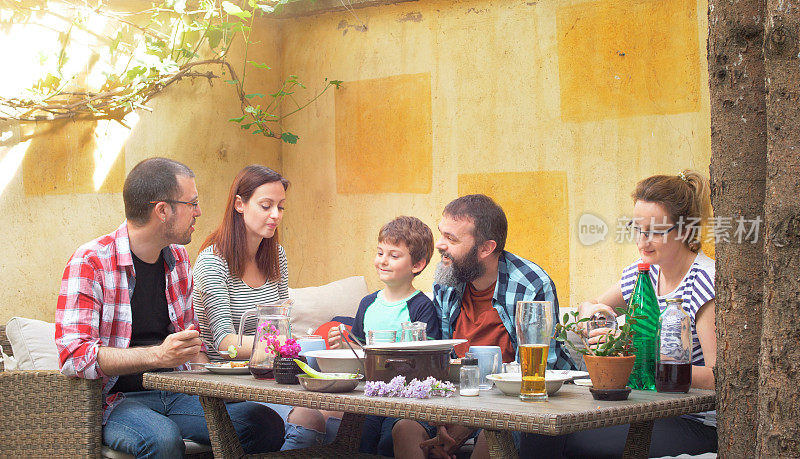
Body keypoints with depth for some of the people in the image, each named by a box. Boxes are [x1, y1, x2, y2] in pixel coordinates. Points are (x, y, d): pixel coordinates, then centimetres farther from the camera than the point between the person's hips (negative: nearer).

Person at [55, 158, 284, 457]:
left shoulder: (177, 258, 13)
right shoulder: (90, 263, -11)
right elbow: (73, 355, -21)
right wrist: (157, 355, -30)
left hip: (174, 394, 6)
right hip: (117, 399, -6)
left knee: (267, 424, -16)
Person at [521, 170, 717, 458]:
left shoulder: (706, 283, -14)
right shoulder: (644, 272, 8)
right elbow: (588, 306, 25)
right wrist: (590, 311, 0)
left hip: (697, 424, -6)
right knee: (538, 435, -16)